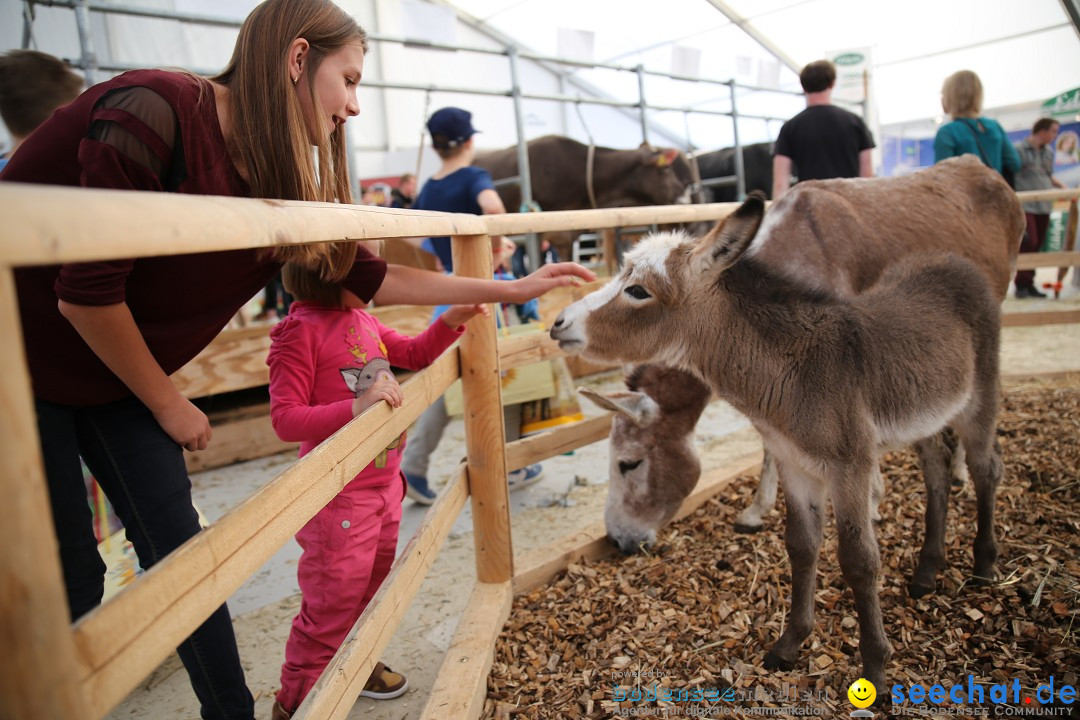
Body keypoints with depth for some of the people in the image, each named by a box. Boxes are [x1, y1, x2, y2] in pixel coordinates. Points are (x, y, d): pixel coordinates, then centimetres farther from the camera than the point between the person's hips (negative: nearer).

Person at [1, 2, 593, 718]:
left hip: (114, 376, 6)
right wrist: (169, 407, -12)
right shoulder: (151, 111, -28)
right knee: (70, 576, 1)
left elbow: (370, 276, -1)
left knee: (177, 548, 7)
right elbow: (87, 295, -26)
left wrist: (514, 289, 0)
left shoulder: (280, 182, -6)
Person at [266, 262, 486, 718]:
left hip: (385, 482, 8)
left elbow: (414, 354, 20)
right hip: (340, 496, -8)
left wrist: (451, 321, 5)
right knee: (332, 603, 5)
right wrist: (356, 407, -31)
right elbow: (285, 419, -21)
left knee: (369, 584, 24)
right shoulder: (300, 330, -18)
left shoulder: (361, 318, 5)